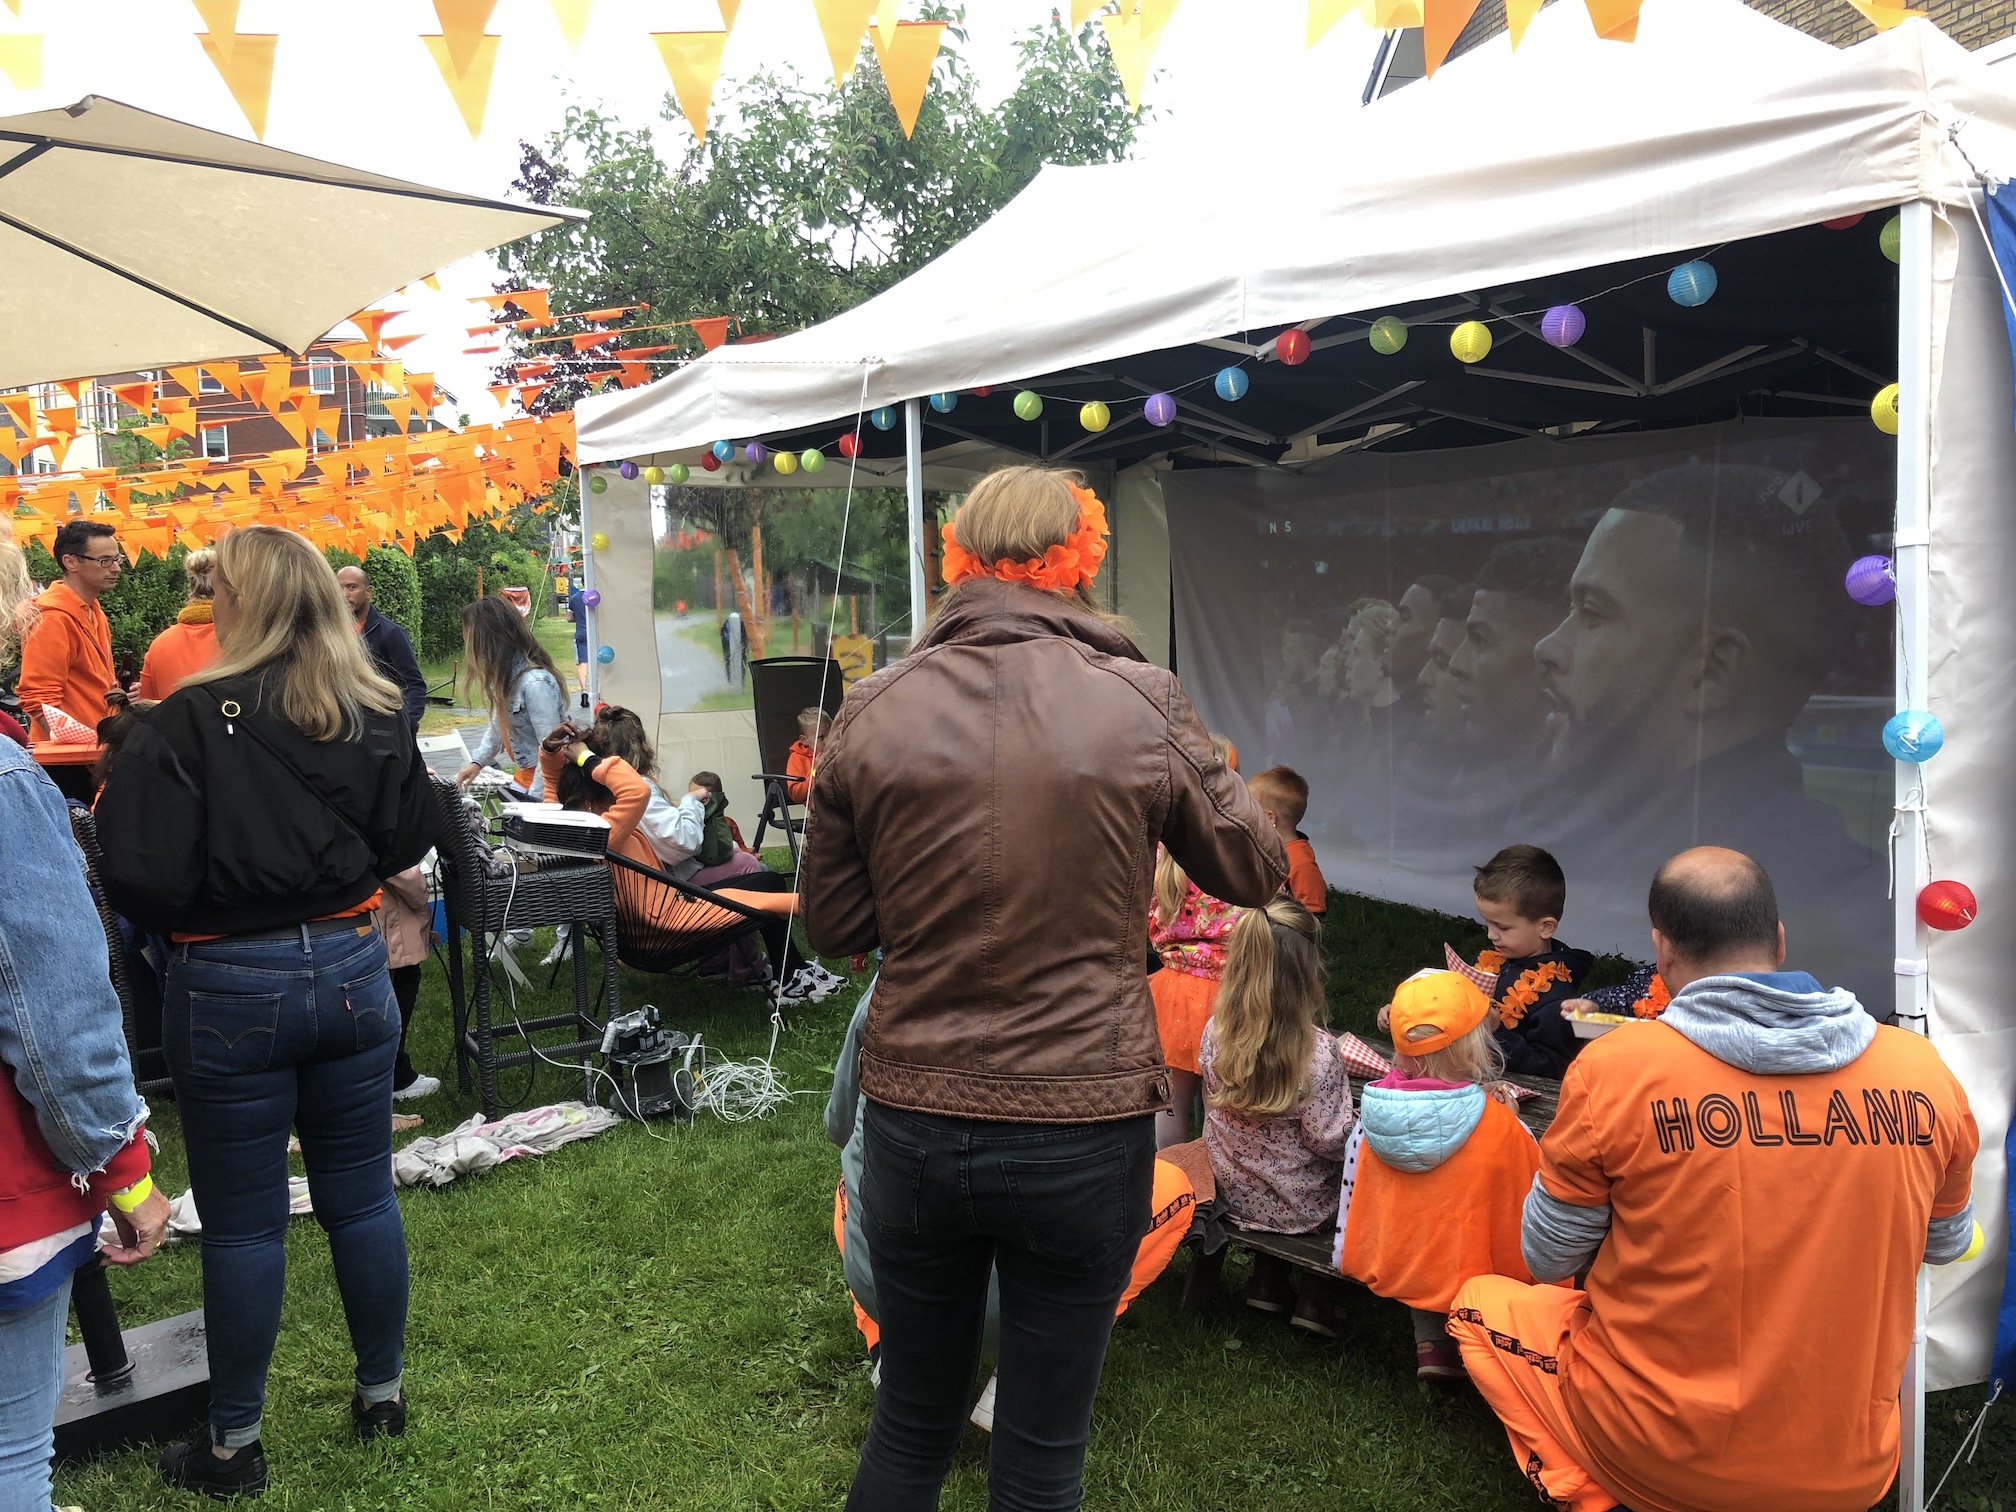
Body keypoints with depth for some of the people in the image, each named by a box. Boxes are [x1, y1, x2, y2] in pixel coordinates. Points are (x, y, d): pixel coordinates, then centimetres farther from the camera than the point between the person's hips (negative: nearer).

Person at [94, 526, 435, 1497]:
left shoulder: (187, 723, -16)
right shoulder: (376, 717, -2)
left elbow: (145, 882, -17)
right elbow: (407, 844, 7)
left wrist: (113, 807, 3)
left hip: (229, 988, -4)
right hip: (350, 970, 4)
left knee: (243, 1222, 8)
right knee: (361, 1196, 15)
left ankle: (233, 1443, 24)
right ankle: (382, 1392, 30)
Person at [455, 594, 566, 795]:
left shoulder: (535, 683, -26)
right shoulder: (506, 675, 3)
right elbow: (498, 724, 21)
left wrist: (534, 799, -21)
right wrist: (477, 761, 13)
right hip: (524, 777, 9)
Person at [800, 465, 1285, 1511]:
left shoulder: (872, 712, -4)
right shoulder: (1142, 702, -9)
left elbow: (832, 926, 4)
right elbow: (1256, 873, 6)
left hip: (912, 1125, 2)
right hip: (1084, 1128, -2)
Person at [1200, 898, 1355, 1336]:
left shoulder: (1215, 1033, -15)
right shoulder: (1317, 1049, -29)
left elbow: (1218, 1113, -1)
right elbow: (1329, 1140, -20)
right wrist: (1358, 1127, 0)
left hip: (1237, 1194, 4)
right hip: (1301, 1207, -4)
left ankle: (1267, 1281, 27)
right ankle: (1316, 1298, 22)